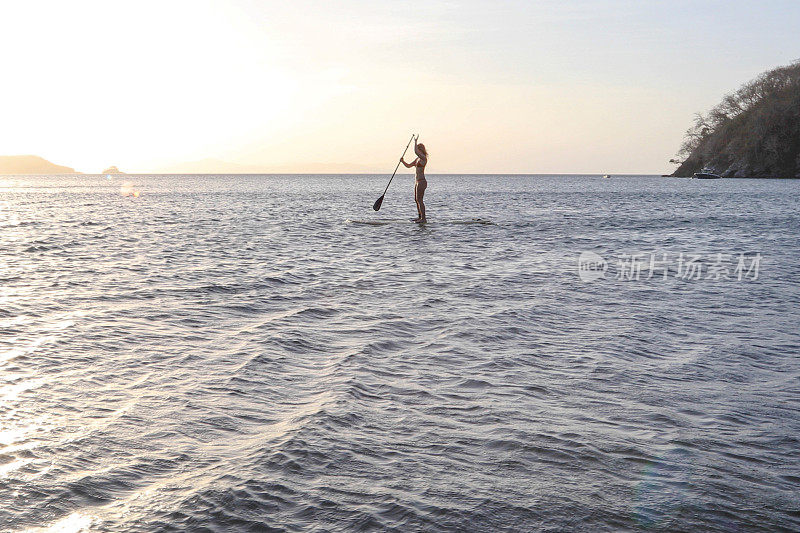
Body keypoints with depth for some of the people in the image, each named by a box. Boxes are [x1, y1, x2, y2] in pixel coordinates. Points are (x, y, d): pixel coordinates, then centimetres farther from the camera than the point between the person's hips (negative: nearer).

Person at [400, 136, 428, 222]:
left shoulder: (423, 158, -12)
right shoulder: (418, 159, 16)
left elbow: (415, 151, -29)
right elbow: (408, 166, 20)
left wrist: (415, 141, -17)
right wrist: (403, 161, 3)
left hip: (421, 181, -10)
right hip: (417, 181, 10)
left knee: (419, 200, -9)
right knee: (416, 200, 14)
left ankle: (423, 218, -6)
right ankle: (420, 217, 23)